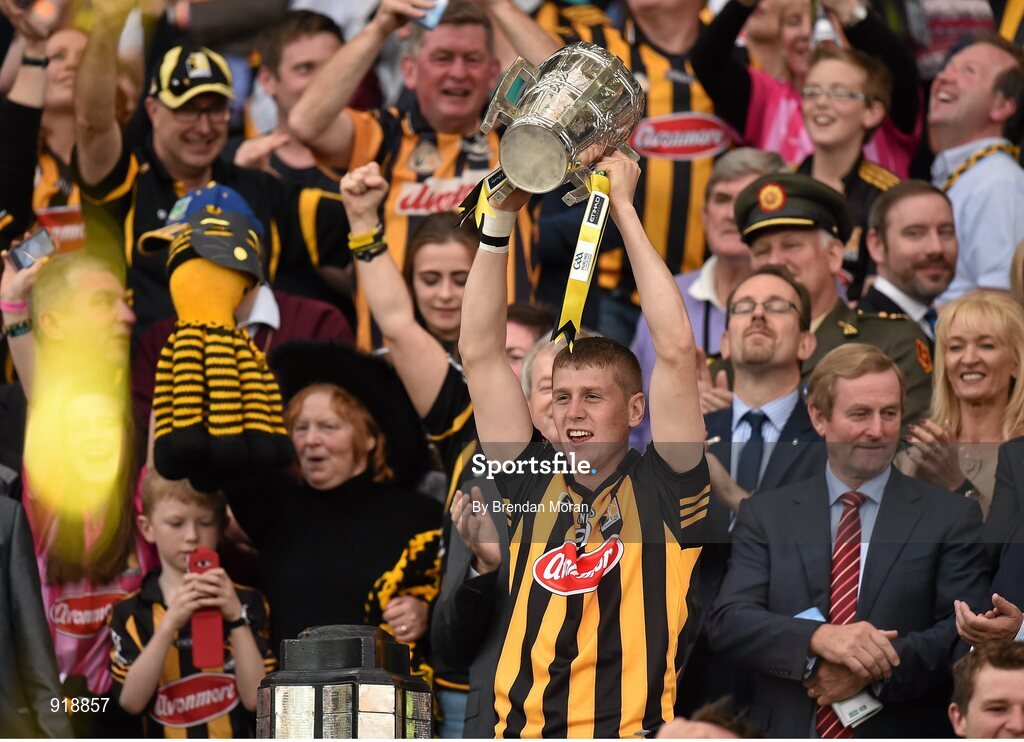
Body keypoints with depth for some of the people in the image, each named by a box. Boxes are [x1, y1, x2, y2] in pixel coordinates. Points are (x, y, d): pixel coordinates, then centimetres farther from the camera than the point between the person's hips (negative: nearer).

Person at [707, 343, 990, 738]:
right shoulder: (764, 514, 3)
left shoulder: (952, 516, -1)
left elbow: (968, 634, -9)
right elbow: (728, 621, -8)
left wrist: (878, 668, -24)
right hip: (788, 732, 1)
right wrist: (818, 638, -25)